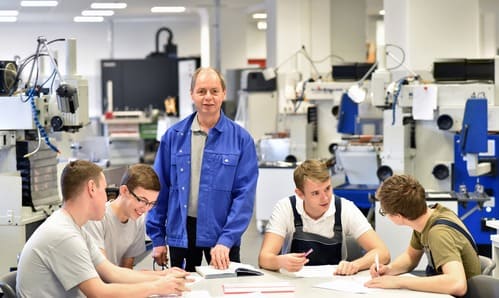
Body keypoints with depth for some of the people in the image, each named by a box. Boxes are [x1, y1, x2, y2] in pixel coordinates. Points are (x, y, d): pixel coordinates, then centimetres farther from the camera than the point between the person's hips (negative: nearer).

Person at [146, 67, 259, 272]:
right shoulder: (173, 136, 1)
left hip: (222, 231, -1)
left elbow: (244, 194, -9)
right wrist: (157, 238, 2)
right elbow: (160, 188, 5)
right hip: (181, 231, 2)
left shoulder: (240, 139, -4)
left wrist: (226, 240, -18)